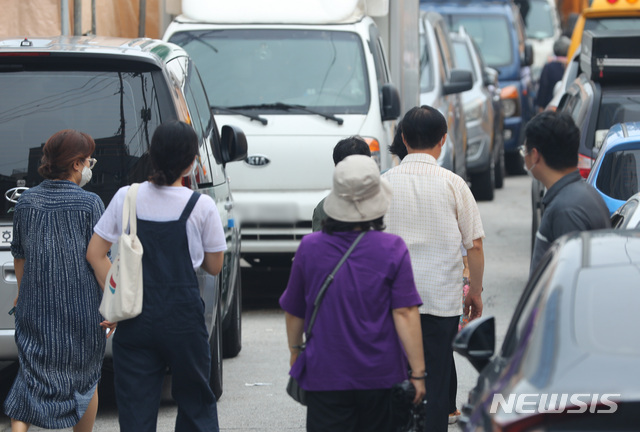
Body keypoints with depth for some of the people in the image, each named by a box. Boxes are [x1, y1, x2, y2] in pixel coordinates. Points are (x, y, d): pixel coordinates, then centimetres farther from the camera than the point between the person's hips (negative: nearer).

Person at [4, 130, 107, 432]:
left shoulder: (27, 201, 2)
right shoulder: (90, 204, -10)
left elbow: (19, 255, 12)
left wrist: (22, 294, 27)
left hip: (35, 307, 3)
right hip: (81, 310, -3)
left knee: (33, 377, 4)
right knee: (84, 378, 15)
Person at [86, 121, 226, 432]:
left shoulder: (126, 197, 0)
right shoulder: (201, 206, -8)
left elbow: (95, 254, 2)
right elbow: (214, 266, 2)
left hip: (135, 317, 2)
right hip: (183, 316, -2)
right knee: (196, 405, 15)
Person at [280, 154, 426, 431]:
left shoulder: (310, 247, -4)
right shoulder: (392, 249, -9)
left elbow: (294, 311, 7)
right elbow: (405, 313, -12)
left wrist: (295, 351, 25)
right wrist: (417, 372, -7)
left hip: (325, 376, 0)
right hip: (380, 375, 0)